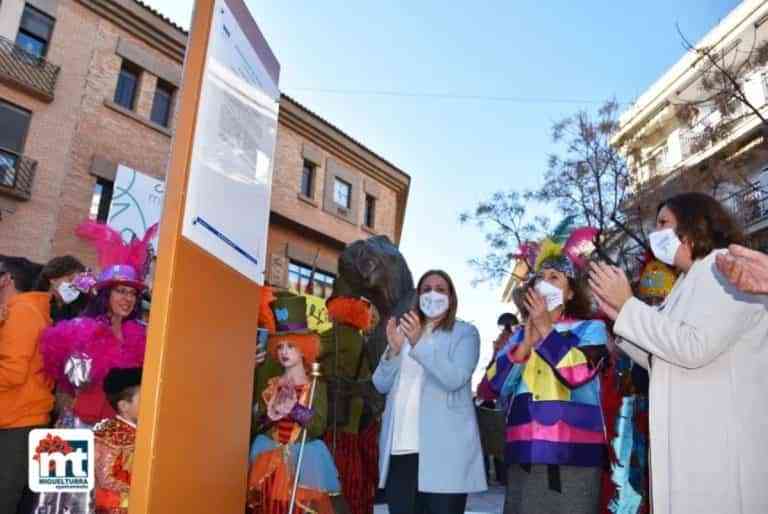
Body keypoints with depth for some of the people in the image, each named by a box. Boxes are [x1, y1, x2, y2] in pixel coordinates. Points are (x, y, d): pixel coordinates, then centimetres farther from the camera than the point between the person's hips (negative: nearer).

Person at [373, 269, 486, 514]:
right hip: (400, 449, 4)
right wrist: (394, 349, -7)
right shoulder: (404, 330, 18)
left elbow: (454, 379, -13)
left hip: (444, 449, -4)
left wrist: (419, 344, -22)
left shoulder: (465, 333, 4)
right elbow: (381, 385, 10)